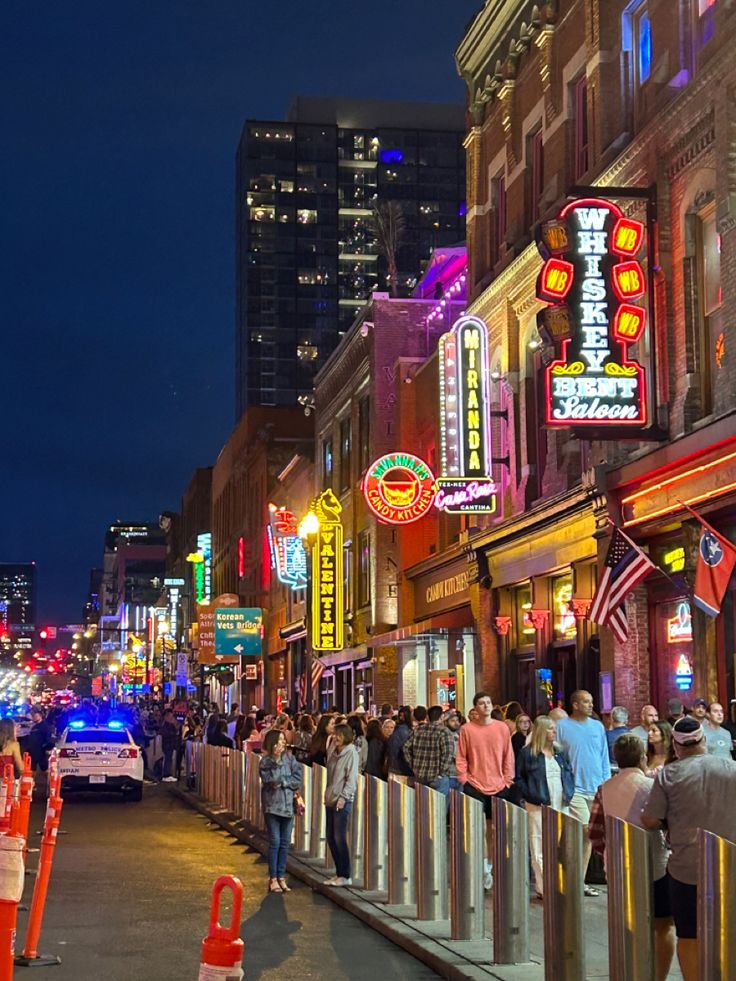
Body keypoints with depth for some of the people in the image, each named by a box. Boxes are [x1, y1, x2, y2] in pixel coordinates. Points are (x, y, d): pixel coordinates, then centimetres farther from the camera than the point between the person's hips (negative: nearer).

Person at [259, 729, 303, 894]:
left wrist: (283, 782, -12)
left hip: (288, 805, 4)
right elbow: (270, 779, -19)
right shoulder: (265, 761, -4)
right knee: (275, 842, -4)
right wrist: (276, 760, -18)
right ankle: (273, 879, 5)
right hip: (272, 805, -4)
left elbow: (298, 778, -2)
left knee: (285, 843, 6)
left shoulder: (289, 758, 5)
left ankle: (281, 877, 14)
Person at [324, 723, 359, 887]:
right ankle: (339, 873, 17)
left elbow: (352, 778, -14)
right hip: (331, 800, 8)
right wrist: (327, 795, 14)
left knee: (340, 838, -8)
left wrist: (343, 797, -21)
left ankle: (345, 876, -1)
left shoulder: (351, 753, -8)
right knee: (331, 838, 9)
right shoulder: (335, 753, 15)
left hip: (343, 801, -8)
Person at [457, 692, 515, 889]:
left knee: (493, 828, 7)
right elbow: (461, 758, 3)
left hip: (498, 786, 2)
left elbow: (508, 756, 7)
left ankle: (489, 866, 18)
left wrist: (507, 780, 2)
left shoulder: (502, 728, 4)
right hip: (474, 785, -2)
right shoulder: (467, 729, 0)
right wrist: (464, 779, -5)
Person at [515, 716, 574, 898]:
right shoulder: (527, 753, -1)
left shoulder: (559, 753, 16)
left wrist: (569, 793, 4)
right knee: (540, 847, -5)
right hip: (539, 806, -5)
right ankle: (544, 887, -3)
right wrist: (532, 796, -11)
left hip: (560, 805, 5)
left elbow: (569, 773, 19)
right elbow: (518, 778, -2)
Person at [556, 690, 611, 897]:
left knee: (588, 835, 9)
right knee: (586, 832, -13)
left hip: (596, 788, 5)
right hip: (574, 788, -5)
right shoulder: (562, 726, -3)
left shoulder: (598, 727, 10)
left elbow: (604, 758, 14)